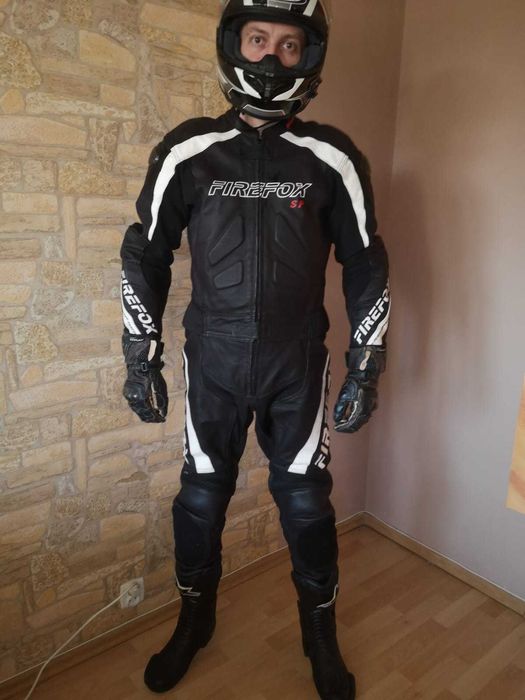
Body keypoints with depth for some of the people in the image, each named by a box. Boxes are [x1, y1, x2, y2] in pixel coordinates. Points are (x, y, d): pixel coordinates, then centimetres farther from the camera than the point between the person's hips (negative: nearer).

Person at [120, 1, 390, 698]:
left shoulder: (333, 159, -2)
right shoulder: (188, 151, -2)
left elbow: (366, 266, 4)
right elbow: (145, 255, 4)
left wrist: (365, 369, 2)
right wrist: (141, 360, 2)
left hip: (298, 367, 0)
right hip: (213, 364, 1)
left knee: (306, 502, 10)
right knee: (201, 496, 13)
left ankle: (321, 629, 38)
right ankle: (195, 619, 41)